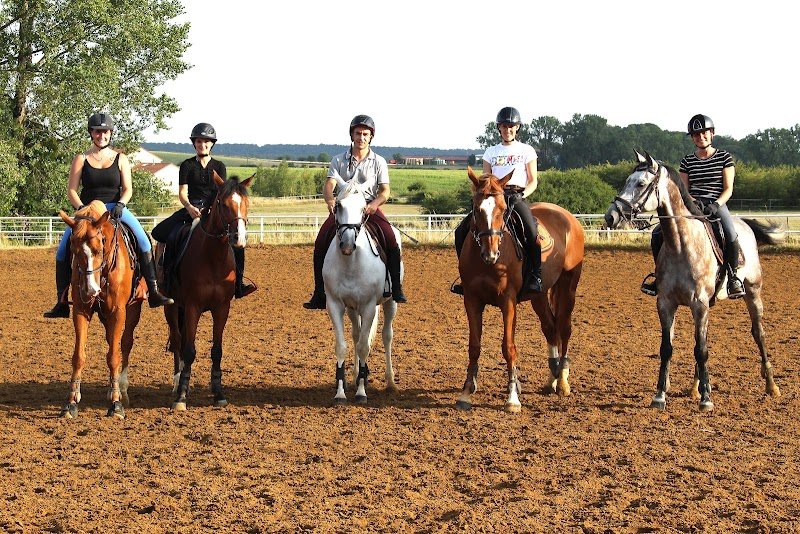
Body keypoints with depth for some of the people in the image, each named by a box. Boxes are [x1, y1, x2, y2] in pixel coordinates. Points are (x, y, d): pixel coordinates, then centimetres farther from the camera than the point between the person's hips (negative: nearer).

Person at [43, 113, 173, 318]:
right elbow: (71, 190, 2)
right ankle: (61, 303, -14)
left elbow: (127, 189, 4)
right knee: (64, 247, -20)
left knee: (143, 239, -24)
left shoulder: (120, 159, 8)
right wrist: (82, 208, -16)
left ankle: (153, 292, -19)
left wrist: (120, 204, -17)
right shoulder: (81, 160, 6)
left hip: (115, 208, 0)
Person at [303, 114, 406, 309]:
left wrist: (374, 204, -23)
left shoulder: (378, 162, 6)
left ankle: (396, 288, -17)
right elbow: (329, 184, -5)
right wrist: (330, 200, -28)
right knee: (321, 242, -20)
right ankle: (320, 294, -13)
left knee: (391, 240, -25)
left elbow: (385, 191, -1)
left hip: (370, 207, -1)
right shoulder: (339, 160, 8)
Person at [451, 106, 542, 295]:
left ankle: (536, 275, -20)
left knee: (532, 233, -31)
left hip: (518, 197, -3)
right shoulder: (491, 152, 18)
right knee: (462, 230, -12)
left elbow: (533, 182, 7)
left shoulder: (526, 150, 11)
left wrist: (521, 195, -11)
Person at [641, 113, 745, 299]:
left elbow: (728, 189, 1)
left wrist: (716, 205, -17)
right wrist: (692, 202, -13)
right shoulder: (687, 161, 12)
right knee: (658, 234, -15)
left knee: (731, 236, -34)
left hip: (717, 205, -3)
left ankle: (733, 276, -12)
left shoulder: (724, 157, 5)